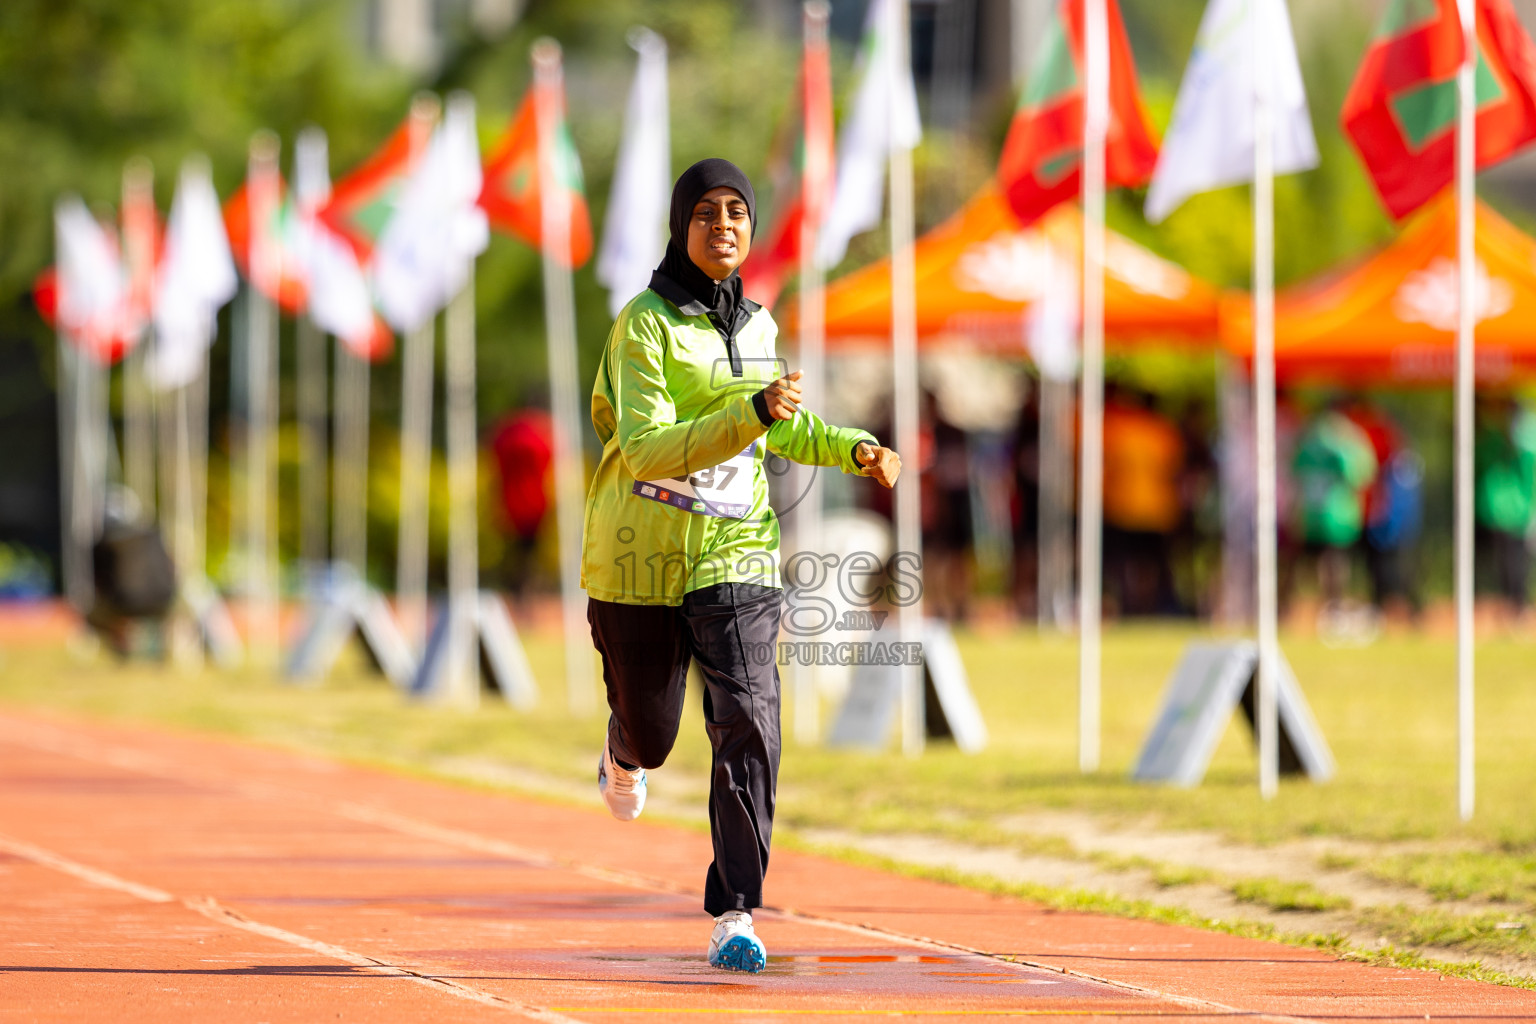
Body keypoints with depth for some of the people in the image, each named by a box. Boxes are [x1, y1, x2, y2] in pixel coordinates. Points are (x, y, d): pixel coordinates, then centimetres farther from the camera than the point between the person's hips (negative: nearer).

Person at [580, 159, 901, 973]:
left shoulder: (755, 326, 7)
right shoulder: (645, 324, -12)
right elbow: (646, 451, -23)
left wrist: (851, 448, 11)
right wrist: (751, 416, -35)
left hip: (735, 549, 3)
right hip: (644, 557, -3)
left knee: (749, 721, -16)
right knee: (651, 732, 14)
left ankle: (734, 915, -14)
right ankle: (624, 755, 54)